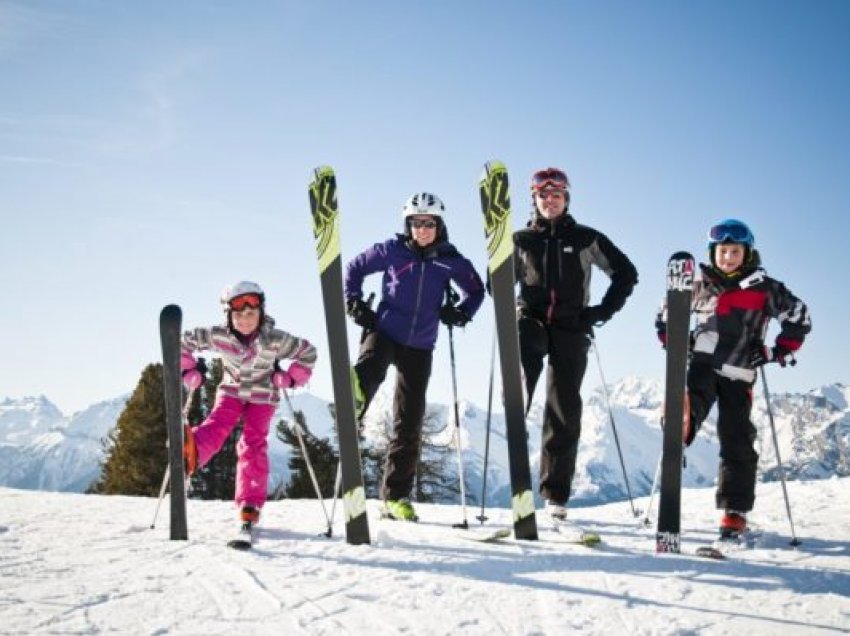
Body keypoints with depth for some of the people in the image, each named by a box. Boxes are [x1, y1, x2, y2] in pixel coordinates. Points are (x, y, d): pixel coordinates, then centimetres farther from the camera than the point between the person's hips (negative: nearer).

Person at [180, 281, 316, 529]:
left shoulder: (275, 340, -21)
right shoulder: (219, 336, -18)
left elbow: (308, 352, -8)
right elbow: (186, 341, -3)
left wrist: (291, 378, -13)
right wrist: (189, 371, -7)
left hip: (262, 396, -1)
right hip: (231, 391, 1)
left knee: (253, 443, -13)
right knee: (217, 425, -26)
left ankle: (250, 503, -9)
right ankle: (191, 452, -60)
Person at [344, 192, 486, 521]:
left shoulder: (450, 260, -1)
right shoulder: (392, 251, -4)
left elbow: (476, 290, 14)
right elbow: (354, 267, 9)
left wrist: (461, 313, -3)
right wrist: (354, 302, -2)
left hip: (419, 346, 1)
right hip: (384, 331, -1)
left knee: (410, 424, 3)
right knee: (370, 369, -39)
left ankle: (396, 496, 11)